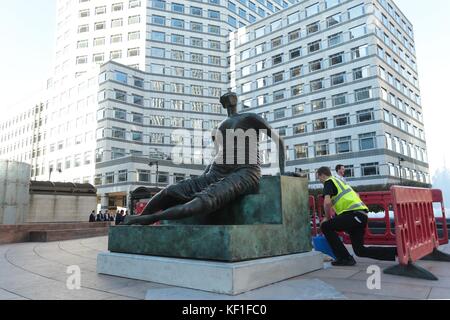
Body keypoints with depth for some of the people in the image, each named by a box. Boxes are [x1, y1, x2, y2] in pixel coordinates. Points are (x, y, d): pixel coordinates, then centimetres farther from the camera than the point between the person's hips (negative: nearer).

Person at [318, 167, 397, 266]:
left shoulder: (328, 182, 1)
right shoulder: (338, 181, 29)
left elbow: (327, 202, -16)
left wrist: (327, 218, 3)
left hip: (354, 214, -9)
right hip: (361, 215, 9)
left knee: (325, 226, 0)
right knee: (360, 250, 13)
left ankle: (344, 258, 1)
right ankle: (397, 252, 9)